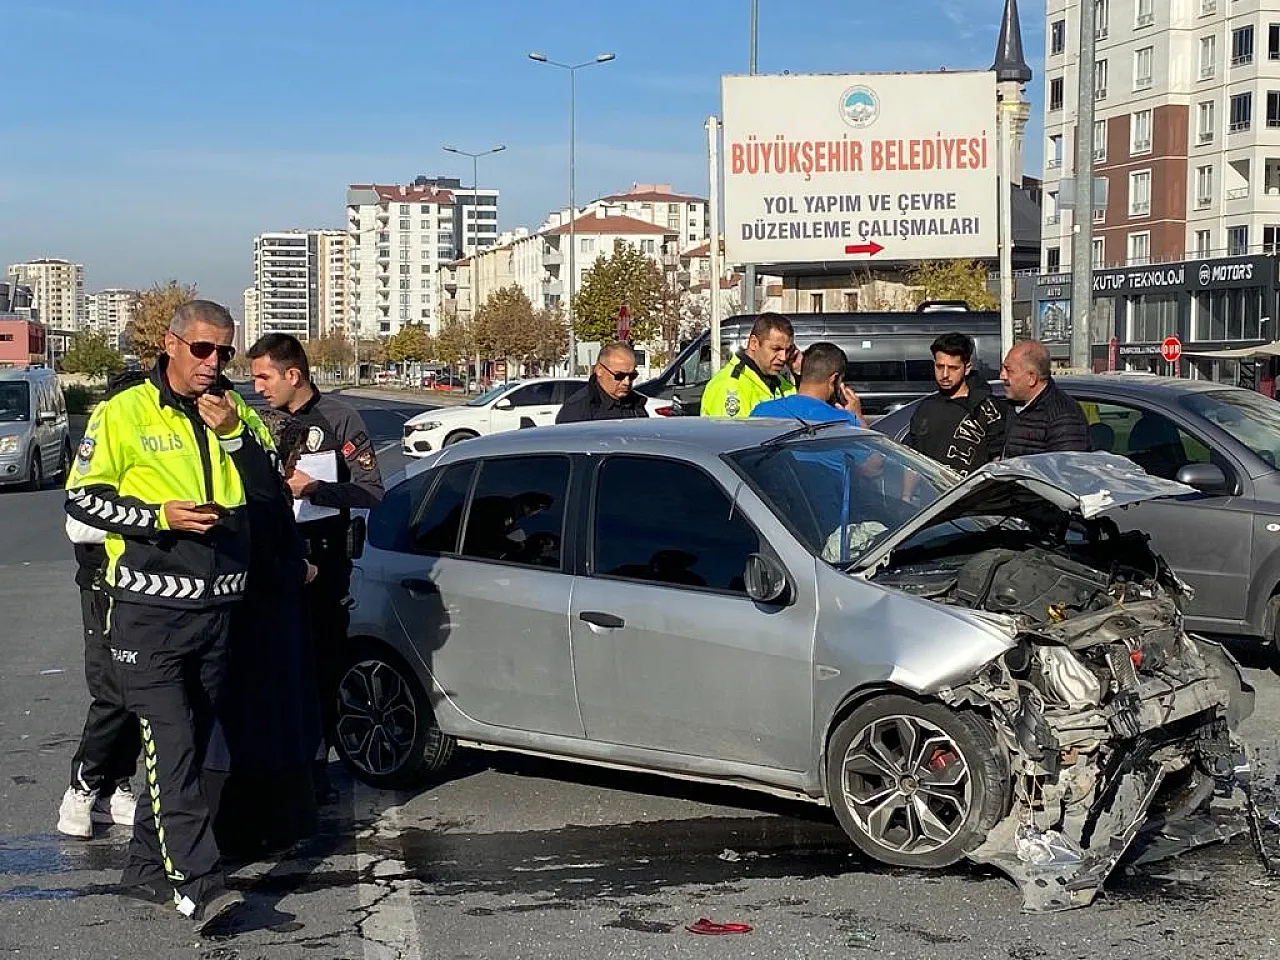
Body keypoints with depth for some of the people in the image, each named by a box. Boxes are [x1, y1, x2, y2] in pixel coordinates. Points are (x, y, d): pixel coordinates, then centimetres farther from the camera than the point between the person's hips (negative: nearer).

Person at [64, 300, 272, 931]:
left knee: (185, 748, 12)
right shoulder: (124, 414, -3)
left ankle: (147, 866, 25)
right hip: (148, 612, -5)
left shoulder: (236, 415, 11)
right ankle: (197, 886, -17)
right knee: (171, 747, -14)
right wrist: (160, 516, -16)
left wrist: (234, 434, -10)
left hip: (217, 612, 6)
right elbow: (82, 498, -4)